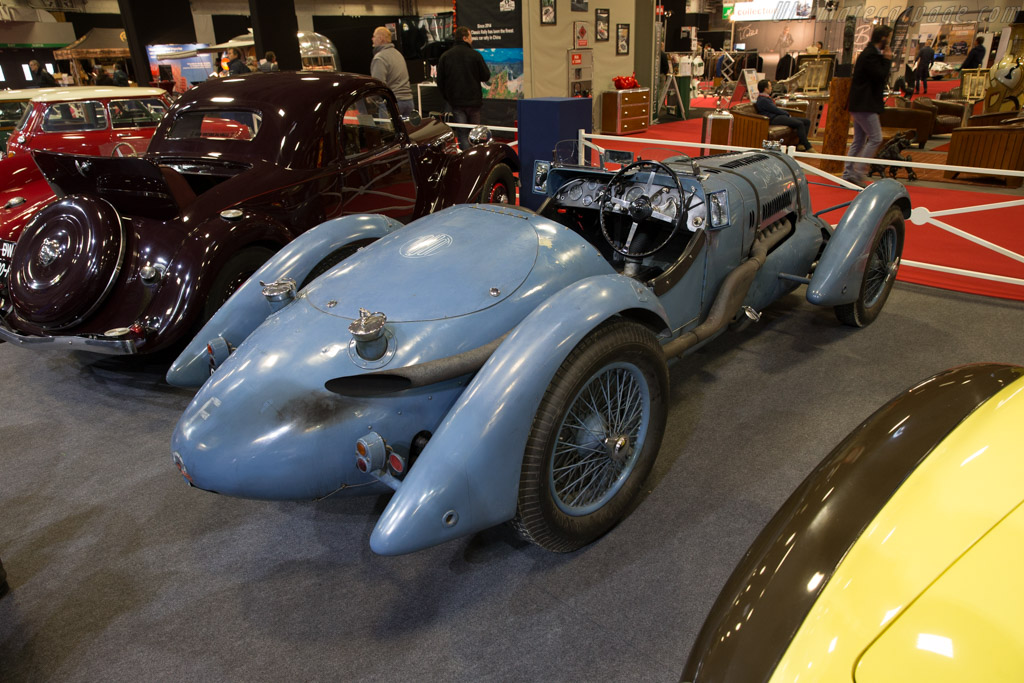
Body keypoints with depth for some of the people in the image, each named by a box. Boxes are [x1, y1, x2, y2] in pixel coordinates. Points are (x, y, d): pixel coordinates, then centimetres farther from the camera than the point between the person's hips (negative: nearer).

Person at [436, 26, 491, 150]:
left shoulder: (445, 56, 3)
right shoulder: (475, 55, -5)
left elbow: (440, 81, 4)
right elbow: (486, 77, -2)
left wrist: (447, 97, 15)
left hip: (455, 102, 1)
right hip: (473, 100, -1)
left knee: (462, 134, 0)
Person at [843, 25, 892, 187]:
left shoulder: (870, 54, 17)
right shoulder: (870, 56, -15)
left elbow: (881, 77, 20)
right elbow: (881, 76, -20)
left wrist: (885, 59, 9)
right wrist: (887, 59, -8)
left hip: (860, 105, 11)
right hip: (864, 105, -11)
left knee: (859, 141, 11)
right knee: (875, 138, -9)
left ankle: (848, 174, 12)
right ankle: (859, 172, -7)